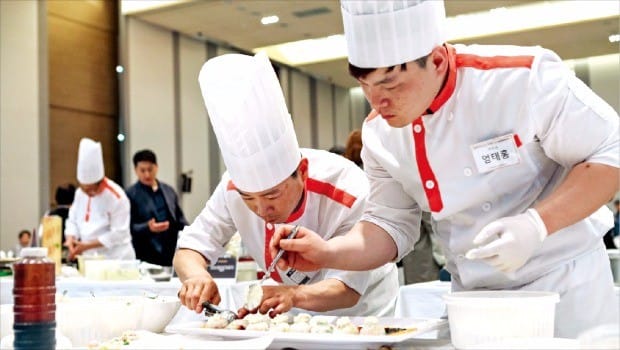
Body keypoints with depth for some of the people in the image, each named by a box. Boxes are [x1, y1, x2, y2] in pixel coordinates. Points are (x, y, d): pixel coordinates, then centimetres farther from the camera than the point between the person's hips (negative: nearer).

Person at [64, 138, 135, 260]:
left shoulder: (116, 197, -15)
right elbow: (73, 220, 13)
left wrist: (87, 246, -19)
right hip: (90, 258, 6)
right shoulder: (80, 193, 6)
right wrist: (71, 239, -8)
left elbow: (118, 233, -17)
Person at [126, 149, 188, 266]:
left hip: (172, 255, 4)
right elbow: (128, 227, -5)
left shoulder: (169, 190, 13)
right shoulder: (130, 195, -2)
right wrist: (147, 228, -21)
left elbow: (180, 219, 18)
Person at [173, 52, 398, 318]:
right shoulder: (235, 186, -17)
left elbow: (348, 288, -24)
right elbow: (190, 248, -9)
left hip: (360, 311, -2)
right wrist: (196, 275, -31)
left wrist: (295, 294, -43)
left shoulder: (349, 190, -26)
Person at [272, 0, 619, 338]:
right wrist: (328, 254, -16)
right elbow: (391, 224, 2)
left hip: (565, 284, -3)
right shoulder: (379, 132, -8)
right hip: (473, 300, 4)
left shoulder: (526, 77, -23)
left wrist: (536, 224, -29)